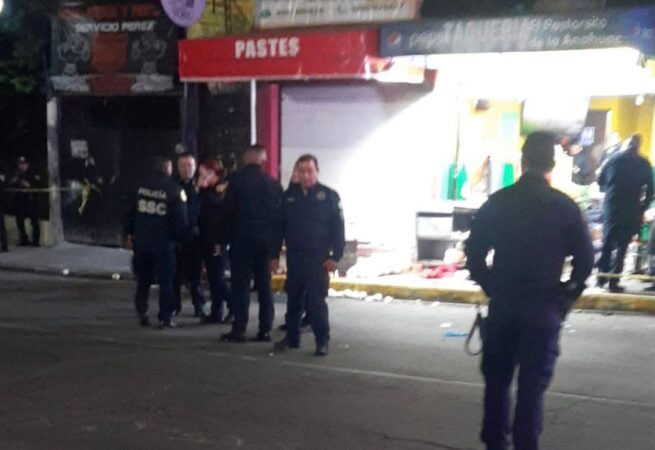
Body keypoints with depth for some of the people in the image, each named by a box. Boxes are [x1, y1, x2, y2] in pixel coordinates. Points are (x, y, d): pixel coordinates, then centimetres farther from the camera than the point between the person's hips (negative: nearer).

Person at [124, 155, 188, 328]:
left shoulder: (142, 186, 3)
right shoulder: (175, 190, -10)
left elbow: (132, 211, 7)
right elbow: (180, 219, -9)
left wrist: (129, 232, 14)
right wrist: (183, 236, 6)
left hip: (142, 242, 4)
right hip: (164, 243, -4)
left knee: (143, 280, 16)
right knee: (166, 281, 2)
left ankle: (142, 313, 17)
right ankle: (165, 317, 1)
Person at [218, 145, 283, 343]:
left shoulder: (238, 179, -5)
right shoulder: (273, 183, 5)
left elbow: (227, 211, -6)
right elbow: (278, 213, 6)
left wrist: (222, 240, -1)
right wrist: (275, 242, 10)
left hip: (242, 239, -3)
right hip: (266, 240, 3)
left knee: (240, 285, 0)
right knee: (264, 285, 8)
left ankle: (239, 329, -2)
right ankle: (265, 330, 9)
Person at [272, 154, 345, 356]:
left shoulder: (329, 196, -4)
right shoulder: (289, 196, 7)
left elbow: (338, 228, -6)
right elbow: (279, 227, 11)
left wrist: (335, 256, -12)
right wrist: (275, 255, 8)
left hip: (318, 258, -4)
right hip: (294, 257, 4)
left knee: (316, 301, -5)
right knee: (293, 300, 11)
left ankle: (322, 341, 3)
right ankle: (292, 337, 22)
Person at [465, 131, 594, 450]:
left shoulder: (497, 202, 0)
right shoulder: (564, 206, -5)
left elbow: (474, 252, 1)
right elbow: (585, 260, -5)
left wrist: (492, 288, 11)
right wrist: (566, 297, 6)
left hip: (502, 305, 2)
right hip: (544, 307, -2)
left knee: (497, 379, 15)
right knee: (532, 385, 3)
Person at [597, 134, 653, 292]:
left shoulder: (613, 158, 3)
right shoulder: (644, 164, 2)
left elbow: (600, 181, 4)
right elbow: (649, 190, 0)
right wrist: (642, 209, 8)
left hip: (611, 206, 1)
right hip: (631, 210, -1)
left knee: (607, 243, 12)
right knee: (621, 246, 4)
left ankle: (602, 278, 11)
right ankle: (614, 282, 1)